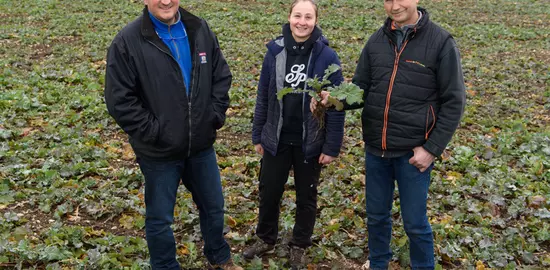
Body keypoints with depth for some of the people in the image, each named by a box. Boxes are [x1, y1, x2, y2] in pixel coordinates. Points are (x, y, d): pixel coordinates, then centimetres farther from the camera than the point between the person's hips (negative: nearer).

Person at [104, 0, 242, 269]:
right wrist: (153, 132, -16)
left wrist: (215, 116, -1)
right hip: (159, 152, -4)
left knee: (213, 206, 21)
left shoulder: (200, 30, 0)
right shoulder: (127, 42, -14)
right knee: (160, 218, 13)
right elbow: (119, 101, -15)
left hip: (201, 145, 5)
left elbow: (222, 76, 8)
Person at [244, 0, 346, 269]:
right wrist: (257, 135, 6)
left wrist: (332, 146, -10)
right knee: (269, 191, 14)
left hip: (310, 142, -2)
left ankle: (299, 245, 37)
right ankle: (265, 238, 39)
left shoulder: (327, 56, -12)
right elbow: (263, 97, 3)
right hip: (276, 139, 2)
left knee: (306, 195, 15)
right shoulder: (275, 51, -4)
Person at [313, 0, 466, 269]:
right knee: (376, 215, 19)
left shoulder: (441, 42, -10)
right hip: (375, 149, 4)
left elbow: (453, 102, -8)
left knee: (414, 222, 10)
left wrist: (432, 148, -12)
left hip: (413, 152, -4)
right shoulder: (376, 41, 2)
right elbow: (361, 89, 7)